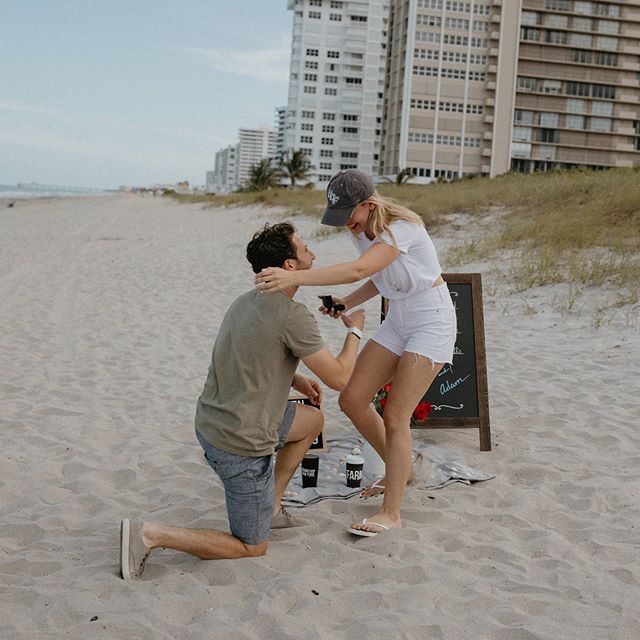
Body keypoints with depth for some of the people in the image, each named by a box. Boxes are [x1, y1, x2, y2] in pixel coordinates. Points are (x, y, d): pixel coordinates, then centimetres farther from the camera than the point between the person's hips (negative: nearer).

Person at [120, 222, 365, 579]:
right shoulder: (294, 316, -20)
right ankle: (149, 535, -4)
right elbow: (340, 379, -12)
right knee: (252, 548, 8)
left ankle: (270, 508, 29)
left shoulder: (247, 302, 7)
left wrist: (295, 380, 13)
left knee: (313, 419, 26)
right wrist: (355, 330, 4)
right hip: (241, 446, -9)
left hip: (210, 425, 9)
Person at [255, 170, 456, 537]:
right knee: (352, 400, 3)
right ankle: (402, 471, 24)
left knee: (395, 416, -12)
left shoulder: (401, 228, -27)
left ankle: (390, 514, -1)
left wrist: (294, 278, -51)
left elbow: (358, 271, -42)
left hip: (432, 321, -9)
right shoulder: (361, 229, 0)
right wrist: (347, 304, -5)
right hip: (398, 321, 9)